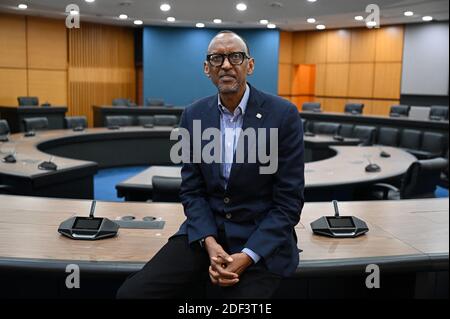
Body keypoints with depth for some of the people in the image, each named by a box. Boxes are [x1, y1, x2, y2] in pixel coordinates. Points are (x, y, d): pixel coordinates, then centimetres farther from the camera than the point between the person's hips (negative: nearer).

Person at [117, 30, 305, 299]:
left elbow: (289, 201, -9)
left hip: (262, 239, -2)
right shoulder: (194, 115, 3)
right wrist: (209, 243, -13)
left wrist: (246, 257, -17)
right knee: (132, 292, -12)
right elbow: (192, 190, 4)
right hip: (206, 230, 3)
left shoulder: (283, 114, -9)